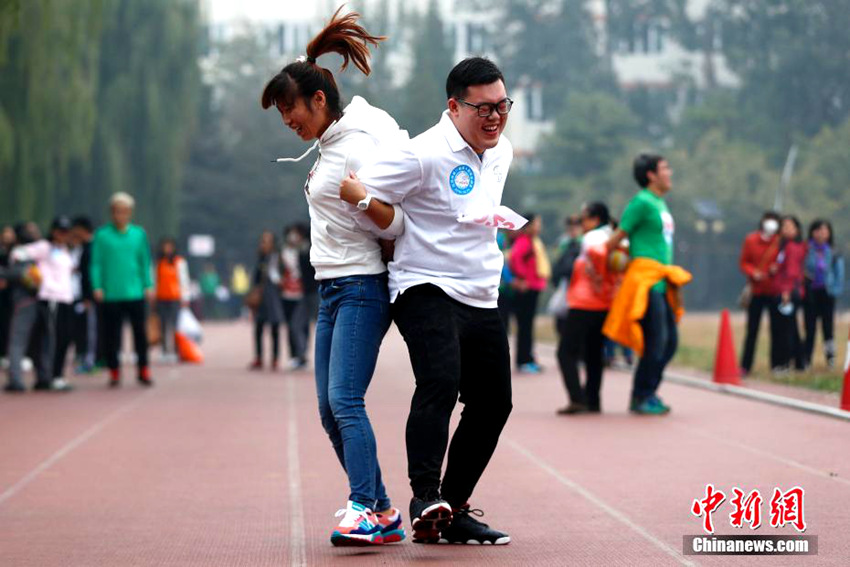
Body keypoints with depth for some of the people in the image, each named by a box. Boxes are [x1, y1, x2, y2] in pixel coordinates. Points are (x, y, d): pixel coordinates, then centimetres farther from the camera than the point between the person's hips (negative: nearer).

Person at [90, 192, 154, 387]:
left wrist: (148, 285, 5)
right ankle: (114, 372, 13)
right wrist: (97, 287, -7)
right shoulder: (101, 234, 1)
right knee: (112, 335, 3)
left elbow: (145, 261, 12)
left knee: (141, 333, 2)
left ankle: (143, 371, 12)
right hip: (111, 295, -1)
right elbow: (96, 263, 2)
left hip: (136, 293, 1)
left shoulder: (139, 234, 8)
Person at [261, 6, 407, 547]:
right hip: (334, 286, 10)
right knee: (330, 408, 6)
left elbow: (395, 223, -18)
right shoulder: (331, 143, 14)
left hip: (362, 287, -10)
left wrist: (361, 199, -34)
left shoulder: (357, 147, -15)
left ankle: (371, 508, -23)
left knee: (345, 400, -20)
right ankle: (379, 512, 11)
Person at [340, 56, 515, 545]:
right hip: (426, 290, -8)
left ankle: (453, 512, 17)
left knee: (493, 404, 8)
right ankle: (425, 497, -33)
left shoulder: (501, 152, 11)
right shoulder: (425, 154, -15)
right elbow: (353, 188, -17)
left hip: (483, 299, 8)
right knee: (440, 382, -29)